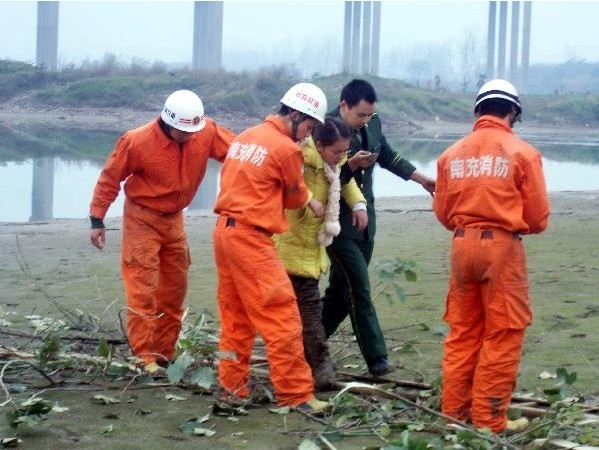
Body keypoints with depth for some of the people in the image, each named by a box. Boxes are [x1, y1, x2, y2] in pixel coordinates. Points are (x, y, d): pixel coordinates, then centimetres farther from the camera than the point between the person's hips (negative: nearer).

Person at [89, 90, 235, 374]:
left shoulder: (207, 133, -14)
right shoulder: (137, 141, -22)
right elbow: (110, 179, -12)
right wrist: (97, 220, -9)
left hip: (174, 219, 5)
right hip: (142, 219, -5)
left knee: (174, 289, 11)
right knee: (143, 288, -8)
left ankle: (164, 352, 22)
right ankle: (144, 356, -4)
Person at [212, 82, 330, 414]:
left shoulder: (247, 135, 14)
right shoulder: (286, 148, -9)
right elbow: (295, 195, 4)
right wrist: (311, 203, 27)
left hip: (225, 230, 9)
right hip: (251, 237, -9)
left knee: (236, 317, 15)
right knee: (282, 317, -5)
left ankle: (232, 389, 19)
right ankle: (296, 394, -2)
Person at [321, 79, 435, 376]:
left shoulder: (372, 123, 4)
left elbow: (388, 157, 19)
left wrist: (423, 180, 20)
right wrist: (353, 164, -30)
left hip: (364, 219, 8)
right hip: (338, 222, -8)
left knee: (342, 288, 13)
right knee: (359, 290, -8)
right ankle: (377, 358, -6)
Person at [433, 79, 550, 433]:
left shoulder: (453, 153, 4)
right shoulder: (522, 152, -6)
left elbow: (443, 211, 9)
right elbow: (538, 217, -3)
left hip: (462, 244, 5)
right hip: (502, 246, -4)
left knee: (462, 331, 15)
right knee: (503, 336, 4)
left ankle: (454, 410, 21)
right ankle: (489, 418, 6)